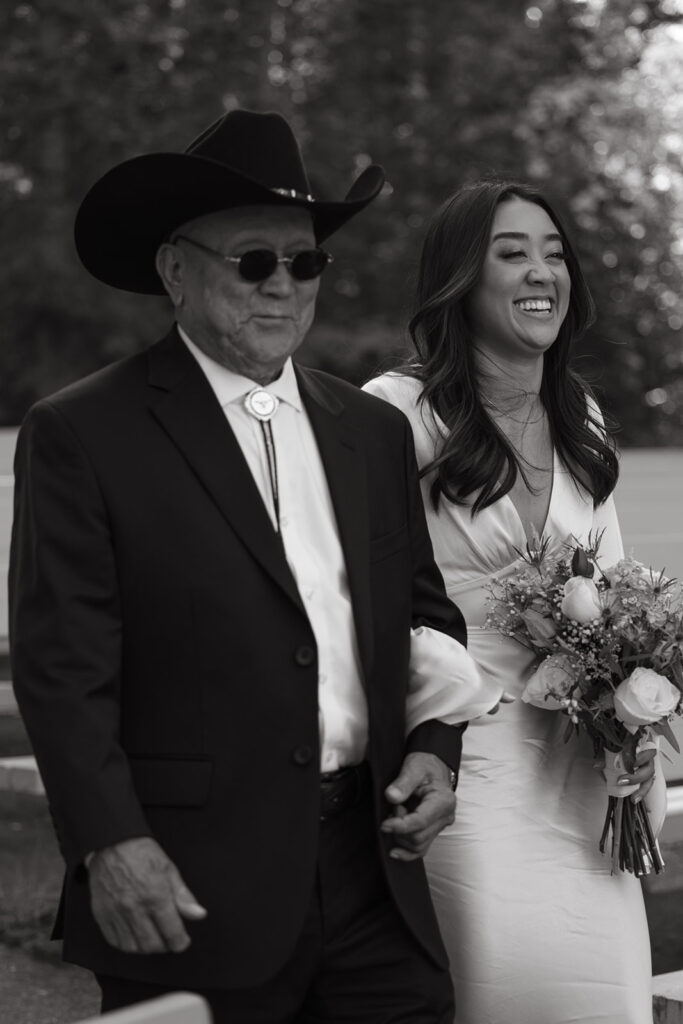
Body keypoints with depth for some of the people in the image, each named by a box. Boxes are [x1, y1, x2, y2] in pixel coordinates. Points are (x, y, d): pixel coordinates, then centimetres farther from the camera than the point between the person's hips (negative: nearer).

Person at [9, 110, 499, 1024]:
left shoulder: (375, 432, 13)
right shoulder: (80, 435, -4)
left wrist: (434, 744, 2)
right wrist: (110, 844, -16)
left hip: (373, 878, 5)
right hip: (190, 895, -4)